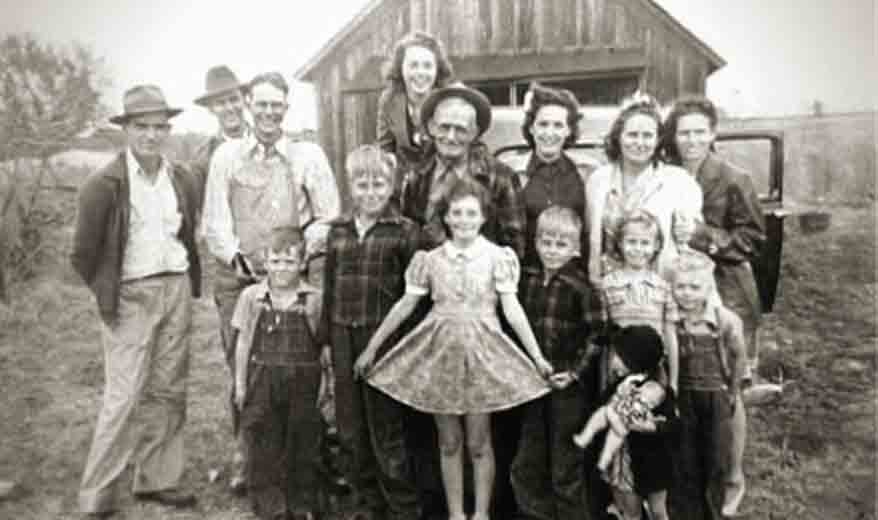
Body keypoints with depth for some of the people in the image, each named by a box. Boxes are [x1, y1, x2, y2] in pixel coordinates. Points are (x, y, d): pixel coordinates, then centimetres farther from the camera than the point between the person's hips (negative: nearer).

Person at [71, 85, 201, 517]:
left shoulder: (182, 180, 6)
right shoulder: (103, 184, -9)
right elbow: (82, 255, -2)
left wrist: (191, 283, 10)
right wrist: (107, 295, -2)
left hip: (177, 291, 5)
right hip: (129, 297, -5)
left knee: (168, 391, 9)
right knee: (125, 397, -4)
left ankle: (157, 479, 22)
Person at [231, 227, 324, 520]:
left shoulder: (313, 300, -2)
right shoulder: (251, 297, 0)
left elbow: (321, 345, 2)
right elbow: (243, 343, 4)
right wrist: (240, 384, 4)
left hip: (302, 382, 0)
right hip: (262, 382, 1)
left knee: (303, 444, 9)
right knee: (263, 446, 5)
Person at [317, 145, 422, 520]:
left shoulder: (404, 231, -4)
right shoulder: (337, 230, 9)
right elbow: (329, 287, 12)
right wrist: (326, 338, 10)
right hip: (344, 337, 5)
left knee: (386, 428, 2)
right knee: (351, 428, 13)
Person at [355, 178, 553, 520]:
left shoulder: (497, 257, -4)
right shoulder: (430, 259, 1)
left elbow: (512, 309, -6)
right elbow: (404, 306, 5)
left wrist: (537, 356, -11)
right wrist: (371, 347, 6)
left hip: (480, 353, -2)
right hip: (440, 353, 2)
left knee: (478, 443, 6)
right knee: (449, 442, 11)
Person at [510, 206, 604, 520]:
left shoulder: (579, 285, -12)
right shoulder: (527, 281, 3)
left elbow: (597, 334, -13)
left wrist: (576, 372, -16)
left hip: (569, 386, -5)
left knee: (567, 467, 8)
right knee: (525, 466, 15)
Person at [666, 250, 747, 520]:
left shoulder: (726, 320, -14)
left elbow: (738, 359, -3)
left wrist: (732, 394, 0)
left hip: (718, 399, -1)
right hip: (683, 399, 2)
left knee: (719, 460, 11)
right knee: (685, 462, 12)